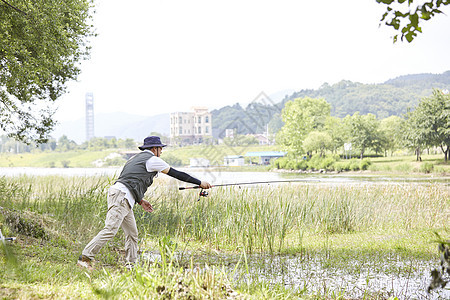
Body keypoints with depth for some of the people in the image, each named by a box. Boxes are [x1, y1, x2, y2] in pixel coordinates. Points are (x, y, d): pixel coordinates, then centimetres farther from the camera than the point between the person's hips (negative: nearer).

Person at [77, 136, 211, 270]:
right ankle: (85, 258, -20)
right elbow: (176, 174, 4)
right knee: (110, 230, -16)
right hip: (121, 197, -10)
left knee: (132, 234, 11)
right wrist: (200, 183, 10)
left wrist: (140, 201, 26)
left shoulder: (136, 158, 26)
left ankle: (131, 266, 11)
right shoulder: (152, 159, 1)